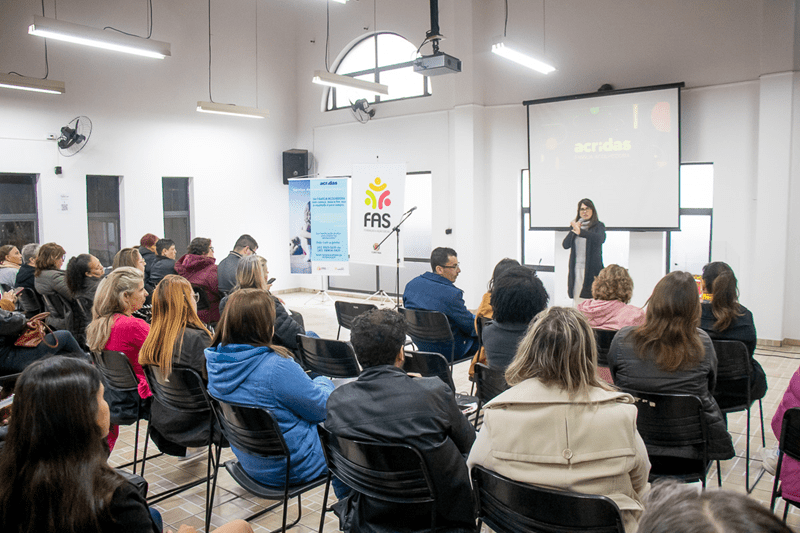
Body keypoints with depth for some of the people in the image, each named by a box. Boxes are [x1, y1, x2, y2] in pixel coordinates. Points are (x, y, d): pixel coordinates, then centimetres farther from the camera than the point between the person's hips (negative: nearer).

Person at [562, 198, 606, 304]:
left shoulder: (599, 226, 3)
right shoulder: (576, 225, 15)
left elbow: (600, 238, -20)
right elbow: (565, 245, 6)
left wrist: (580, 231, -33)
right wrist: (573, 230, -9)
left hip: (592, 268, -4)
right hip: (576, 268, 4)